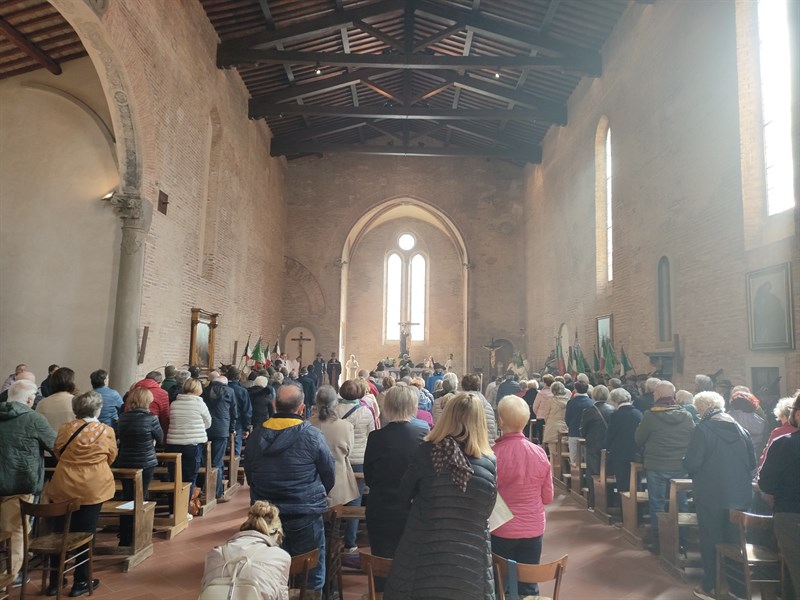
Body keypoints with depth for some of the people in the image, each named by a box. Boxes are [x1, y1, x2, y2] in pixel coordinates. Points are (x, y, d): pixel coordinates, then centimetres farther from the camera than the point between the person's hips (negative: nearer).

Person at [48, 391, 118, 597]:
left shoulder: (65, 428, -2)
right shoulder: (106, 431, -9)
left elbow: (58, 453, 13)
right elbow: (111, 458, 4)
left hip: (63, 486, 3)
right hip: (92, 489, -3)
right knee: (85, 533, 8)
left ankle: (55, 581, 24)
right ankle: (80, 582, 15)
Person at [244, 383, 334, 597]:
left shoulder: (257, 434, -3)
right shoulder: (311, 434, -17)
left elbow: (248, 472, 10)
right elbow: (329, 473, -7)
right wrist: (317, 496, 13)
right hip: (305, 512, -4)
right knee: (312, 567, 11)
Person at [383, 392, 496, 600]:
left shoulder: (426, 452, -13)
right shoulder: (490, 462, -8)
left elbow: (404, 499, 1)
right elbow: (486, 511, 6)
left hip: (425, 557, -2)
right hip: (472, 563, 2)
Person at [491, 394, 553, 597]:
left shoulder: (493, 454, -22)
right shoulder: (539, 453, -10)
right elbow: (548, 497, 1)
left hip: (500, 530, -3)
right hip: (533, 529, 3)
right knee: (528, 584, 18)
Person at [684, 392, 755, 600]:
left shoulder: (703, 429, -14)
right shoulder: (740, 429, 2)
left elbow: (691, 464, -17)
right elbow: (752, 463, 7)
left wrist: (694, 471, 5)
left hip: (711, 495, -4)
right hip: (740, 495, 4)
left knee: (711, 541, 9)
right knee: (735, 540, 15)